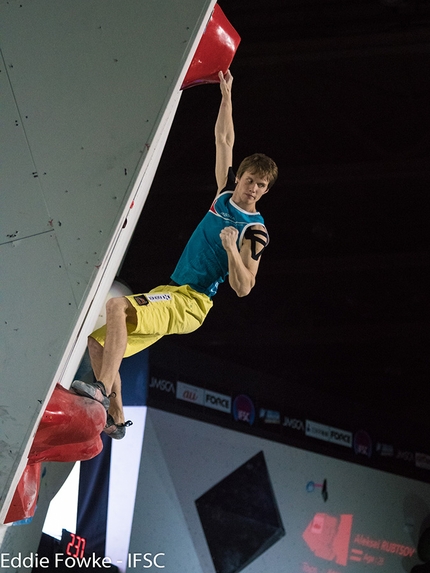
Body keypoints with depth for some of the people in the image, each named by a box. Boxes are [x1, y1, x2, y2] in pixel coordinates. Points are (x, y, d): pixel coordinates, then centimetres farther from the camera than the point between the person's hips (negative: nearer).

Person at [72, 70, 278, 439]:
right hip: (171, 295, 8)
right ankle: (116, 419, 6)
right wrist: (226, 94, 17)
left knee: (117, 307, -32)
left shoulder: (254, 231, -9)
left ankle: (103, 389, -40)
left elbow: (243, 288, -14)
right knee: (98, 341, 2)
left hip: (190, 302, -8)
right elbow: (224, 140, 17)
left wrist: (232, 250, -29)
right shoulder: (225, 194, 10)